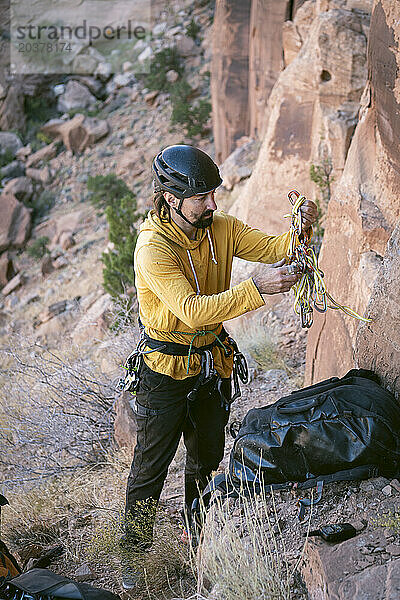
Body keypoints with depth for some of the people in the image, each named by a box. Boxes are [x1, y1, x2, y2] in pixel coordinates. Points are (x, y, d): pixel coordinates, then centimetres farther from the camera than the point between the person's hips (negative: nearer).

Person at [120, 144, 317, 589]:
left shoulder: (221, 229, -4)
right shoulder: (153, 246, -24)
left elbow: (273, 248, -3)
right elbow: (192, 311, -34)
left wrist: (302, 229, -24)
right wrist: (256, 288, -41)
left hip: (214, 363, 6)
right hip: (166, 369, -6)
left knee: (207, 459, 20)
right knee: (150, 467, 3)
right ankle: (134, 553, 23)